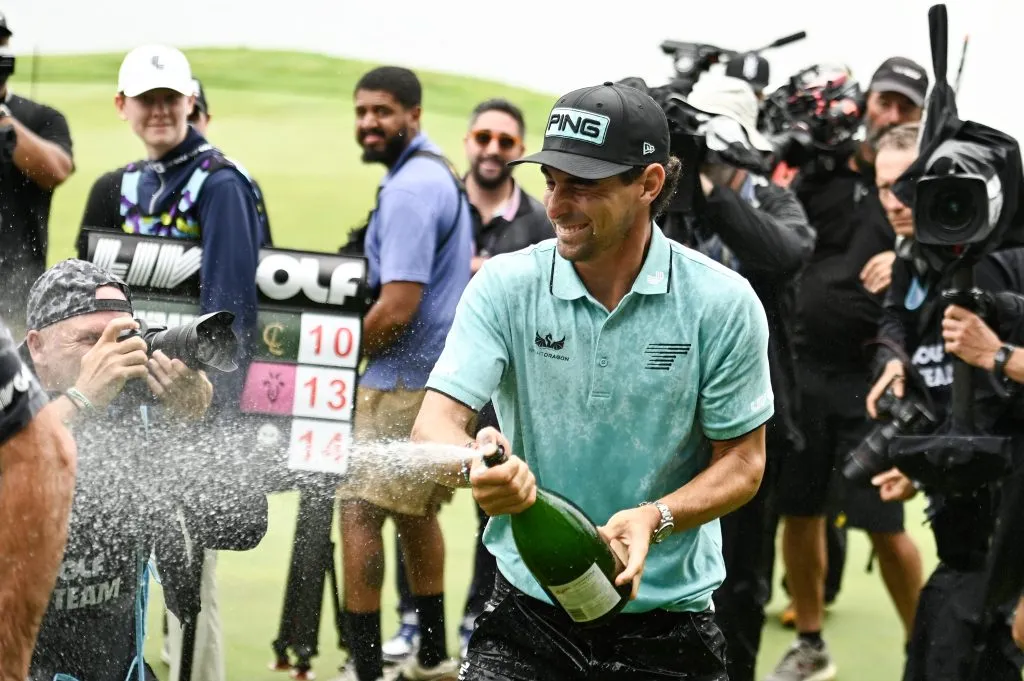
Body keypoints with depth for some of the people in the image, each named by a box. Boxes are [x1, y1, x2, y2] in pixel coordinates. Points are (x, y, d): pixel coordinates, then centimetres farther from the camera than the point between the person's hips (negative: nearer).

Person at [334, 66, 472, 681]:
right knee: (415, 511, 19)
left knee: (359, 512, -10)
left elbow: (397, 310, -23)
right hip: (442, 372, 11)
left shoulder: (408, 190, -18)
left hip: (403, 380, -11)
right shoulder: (441, 175, 15)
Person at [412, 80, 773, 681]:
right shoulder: (504, 286, -5)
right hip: (527, 617, 0)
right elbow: (436, 422, -13)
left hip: (669, 620, 0)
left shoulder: (723, 302, -7)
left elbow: (743, 462, -2)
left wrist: (654, 518, -21)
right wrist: (473, 463, -37)